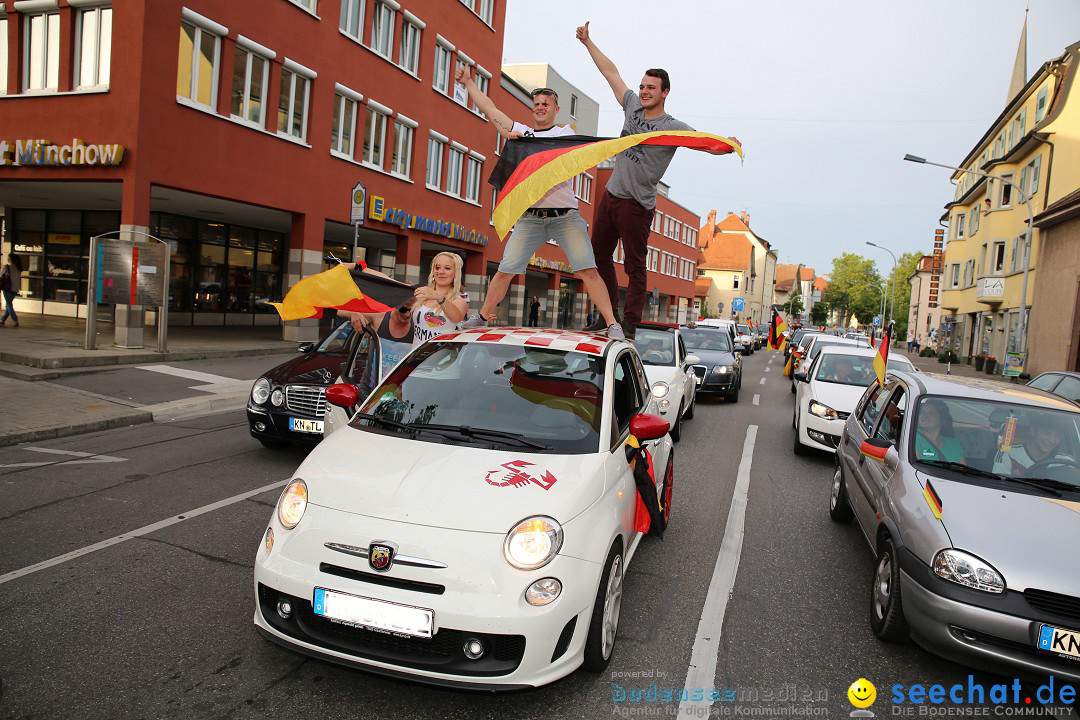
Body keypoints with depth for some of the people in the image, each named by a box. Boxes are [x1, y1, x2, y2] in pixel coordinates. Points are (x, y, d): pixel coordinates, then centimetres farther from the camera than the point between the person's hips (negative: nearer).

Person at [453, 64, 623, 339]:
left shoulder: (565, 133, 12)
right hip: (530, 217, 3)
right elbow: (490, 109, 22)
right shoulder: (521, 131, 20)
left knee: (588, 270, -13)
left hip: (565, 215, -2)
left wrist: (524, 141, -11)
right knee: (505, 271, -1)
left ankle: (612, 324, -11)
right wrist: (468, 82, 27)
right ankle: (482, 317, 16)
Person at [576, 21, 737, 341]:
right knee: (598, 255, 10)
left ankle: (630, 324, 0)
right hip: (611, 195, 7)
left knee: (635, 265, -4)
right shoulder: (632, 107, 10)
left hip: (637, 203, -7)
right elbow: (610, 71, 19)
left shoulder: (673, 127, -6)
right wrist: (587, 42, 26)